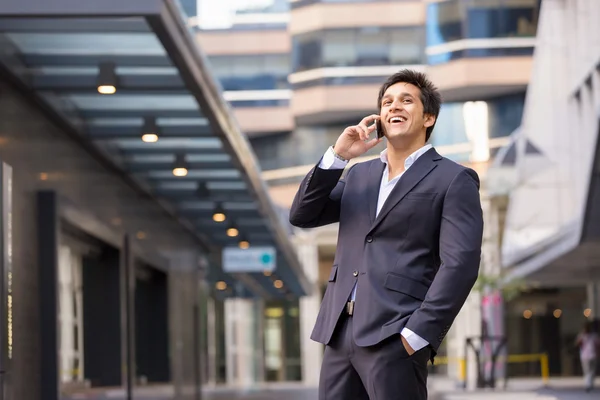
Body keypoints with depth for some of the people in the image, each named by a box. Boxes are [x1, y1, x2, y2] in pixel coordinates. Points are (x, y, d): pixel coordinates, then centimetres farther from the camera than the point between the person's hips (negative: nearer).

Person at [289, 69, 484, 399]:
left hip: (395, 336, -6)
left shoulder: (452, 180, 1)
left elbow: (460, 263, -9)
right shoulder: (359, 175, 21)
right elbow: (301, 216, 13)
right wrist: (337, 155, 2)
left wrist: (418, 334, -17)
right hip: (340, 333, 6)